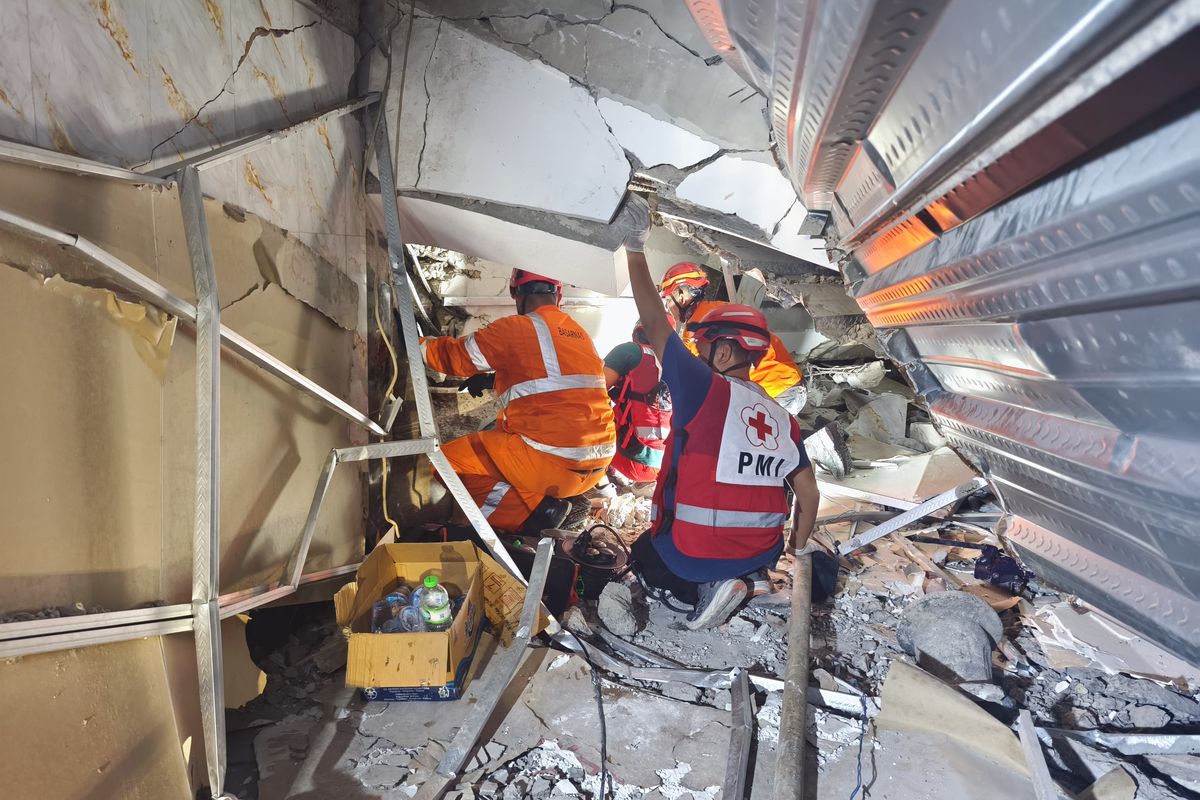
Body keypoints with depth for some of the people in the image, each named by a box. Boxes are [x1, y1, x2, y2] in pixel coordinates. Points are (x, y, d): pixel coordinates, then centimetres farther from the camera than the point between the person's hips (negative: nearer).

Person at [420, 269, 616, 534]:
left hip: (553, 463, -8)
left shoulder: (515, 328, -6)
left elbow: (455, 355, 4)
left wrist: (419, 343, 24)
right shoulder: (581, 334, 15)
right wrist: (495, 379, 33)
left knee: (448, 461, 4)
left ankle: (531, 514, -8)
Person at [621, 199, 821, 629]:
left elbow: (655, 325, -12)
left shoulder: (706, 389, -16)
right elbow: (809, 493, 7)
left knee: (644, 553, 27)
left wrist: (635, 248, -5)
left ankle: (706, 588, 1)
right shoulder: (783, 419, 3)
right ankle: (748, 578, 8)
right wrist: (797, 554, 22)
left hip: (693, 554, -6)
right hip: (763, 554, 6)